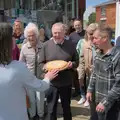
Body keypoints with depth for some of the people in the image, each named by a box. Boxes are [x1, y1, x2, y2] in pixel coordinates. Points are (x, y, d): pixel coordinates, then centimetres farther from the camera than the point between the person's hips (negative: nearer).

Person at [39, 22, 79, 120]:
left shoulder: (70, 45, -1)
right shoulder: (46, 45, -4)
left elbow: (77, 62, 6)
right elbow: (41, 63, 2)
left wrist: (72, 64, -16)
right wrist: (46, 67, -20)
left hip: (66, 82, 1)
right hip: (51, 83, -1)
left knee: (66, 107, 20)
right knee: (51, 110, 6)